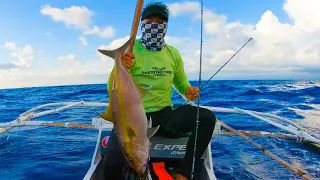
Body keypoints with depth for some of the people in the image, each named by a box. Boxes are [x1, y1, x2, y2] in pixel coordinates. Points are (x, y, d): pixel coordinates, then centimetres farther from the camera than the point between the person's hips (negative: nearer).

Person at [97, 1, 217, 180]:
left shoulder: (173, 53, 8)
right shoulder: (129, 50, -5)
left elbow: (181, 81, 20)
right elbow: (112, 90, -9)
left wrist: (189, 91, -4)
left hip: (164, 115, 4)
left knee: (207, 117, -21)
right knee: (113, 162, -29)